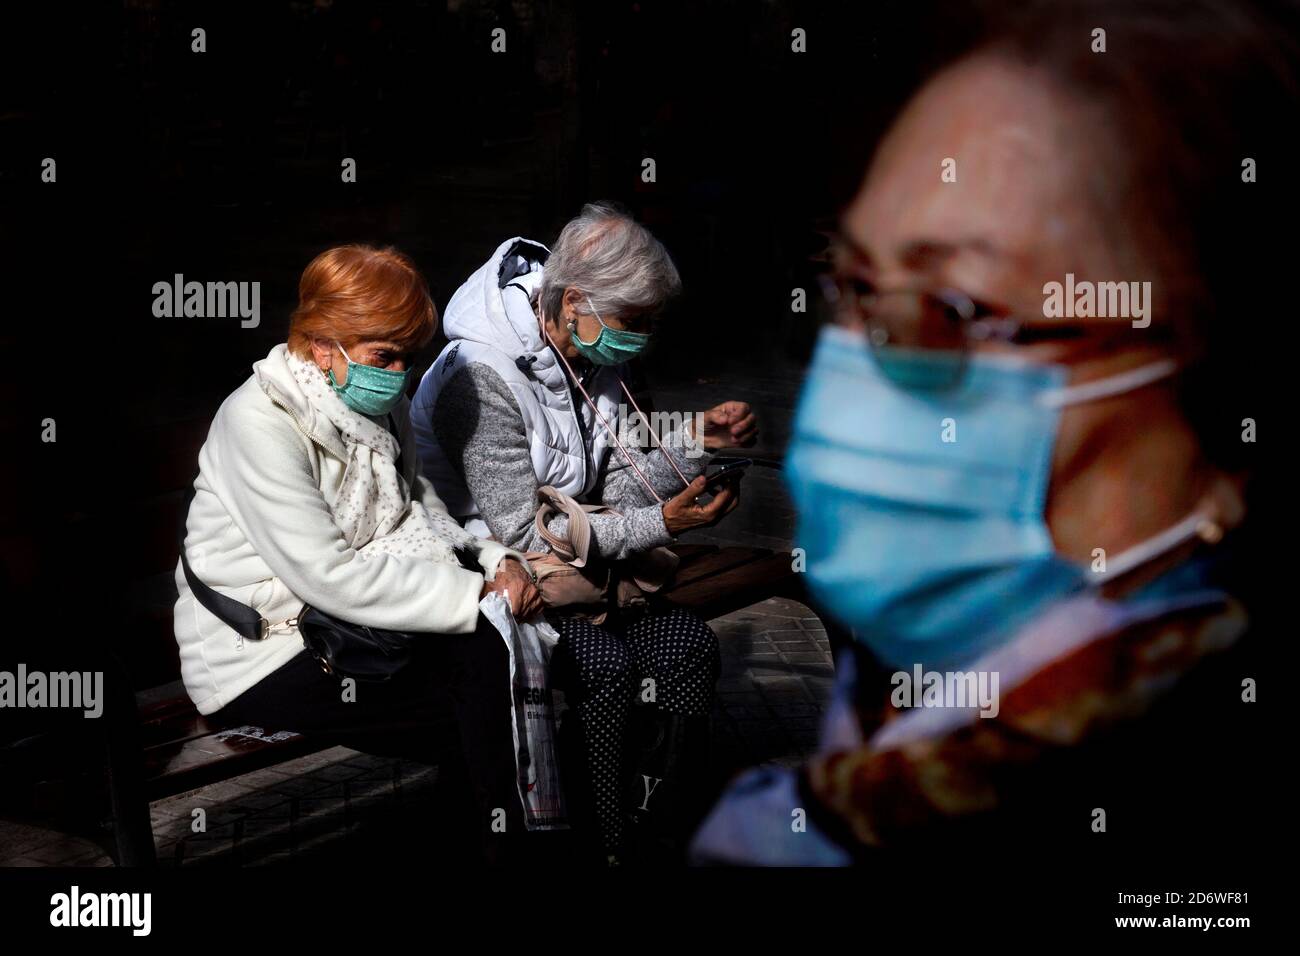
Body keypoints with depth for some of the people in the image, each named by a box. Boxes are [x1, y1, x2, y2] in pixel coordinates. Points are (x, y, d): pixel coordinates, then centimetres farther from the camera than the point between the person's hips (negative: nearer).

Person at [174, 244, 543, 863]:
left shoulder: (380, 407, 6)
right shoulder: (260, 423, -20)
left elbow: (420, 517, 10)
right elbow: (332, 578, -25)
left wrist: (496, 561, -11)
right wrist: (479, 595, -23)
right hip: (258, 656, -8)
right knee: (487, 664, -19)